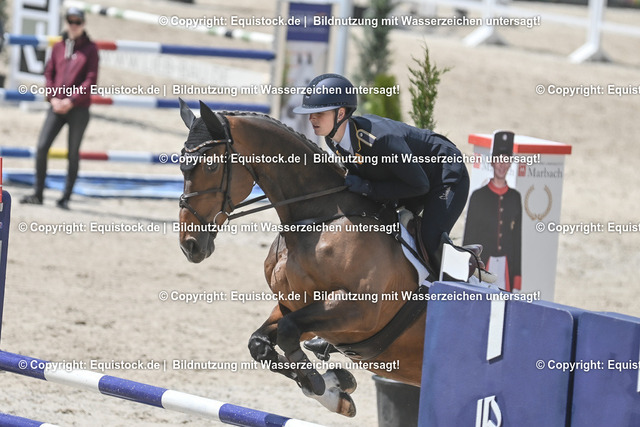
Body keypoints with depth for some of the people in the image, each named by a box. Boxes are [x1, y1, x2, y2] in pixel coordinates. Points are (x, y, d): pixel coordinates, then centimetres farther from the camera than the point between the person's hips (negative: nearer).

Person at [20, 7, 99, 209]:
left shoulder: (90, 49, 0)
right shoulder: (58, 47, 10)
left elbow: (91, 80, -6)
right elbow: (49, 73, 11)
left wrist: (71, 101, -13)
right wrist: (53, 98, -4)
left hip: (78, 109, -3)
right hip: (57, 107, 3)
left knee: (73, 153, 1)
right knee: (42, 147, -8)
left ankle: (66, 198, 7)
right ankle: (38, 194, -1)